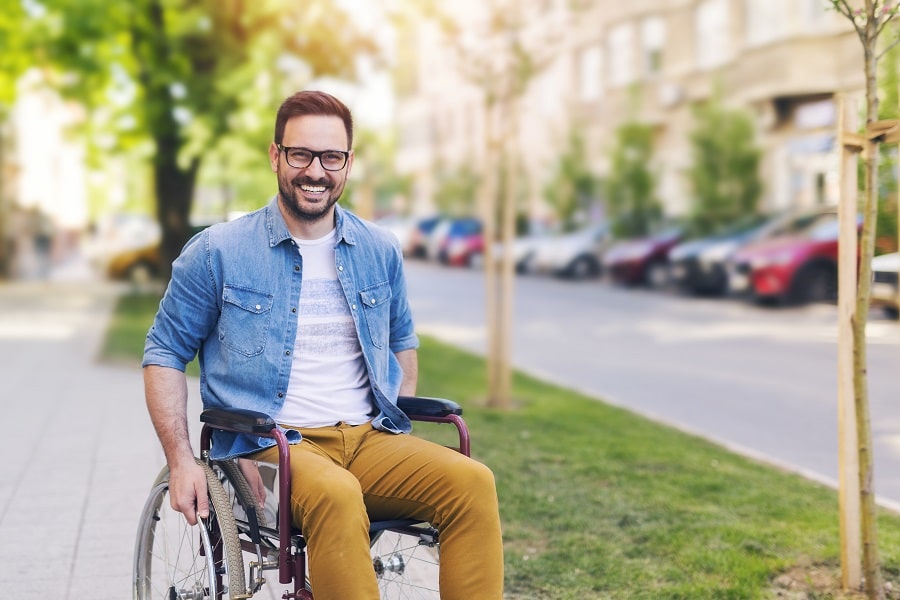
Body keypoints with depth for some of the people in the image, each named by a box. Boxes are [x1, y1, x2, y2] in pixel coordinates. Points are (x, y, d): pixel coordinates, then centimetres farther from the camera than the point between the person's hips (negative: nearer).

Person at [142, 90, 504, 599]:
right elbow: (165, 353, 7)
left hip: (368, 441, 4)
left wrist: (401, 423, 15)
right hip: (269, 446, -4)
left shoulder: (381, 252, 12)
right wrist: (182, 462, -3)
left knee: (473, 482, -25)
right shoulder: (217, 252, 2)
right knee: (337, 495, -38)